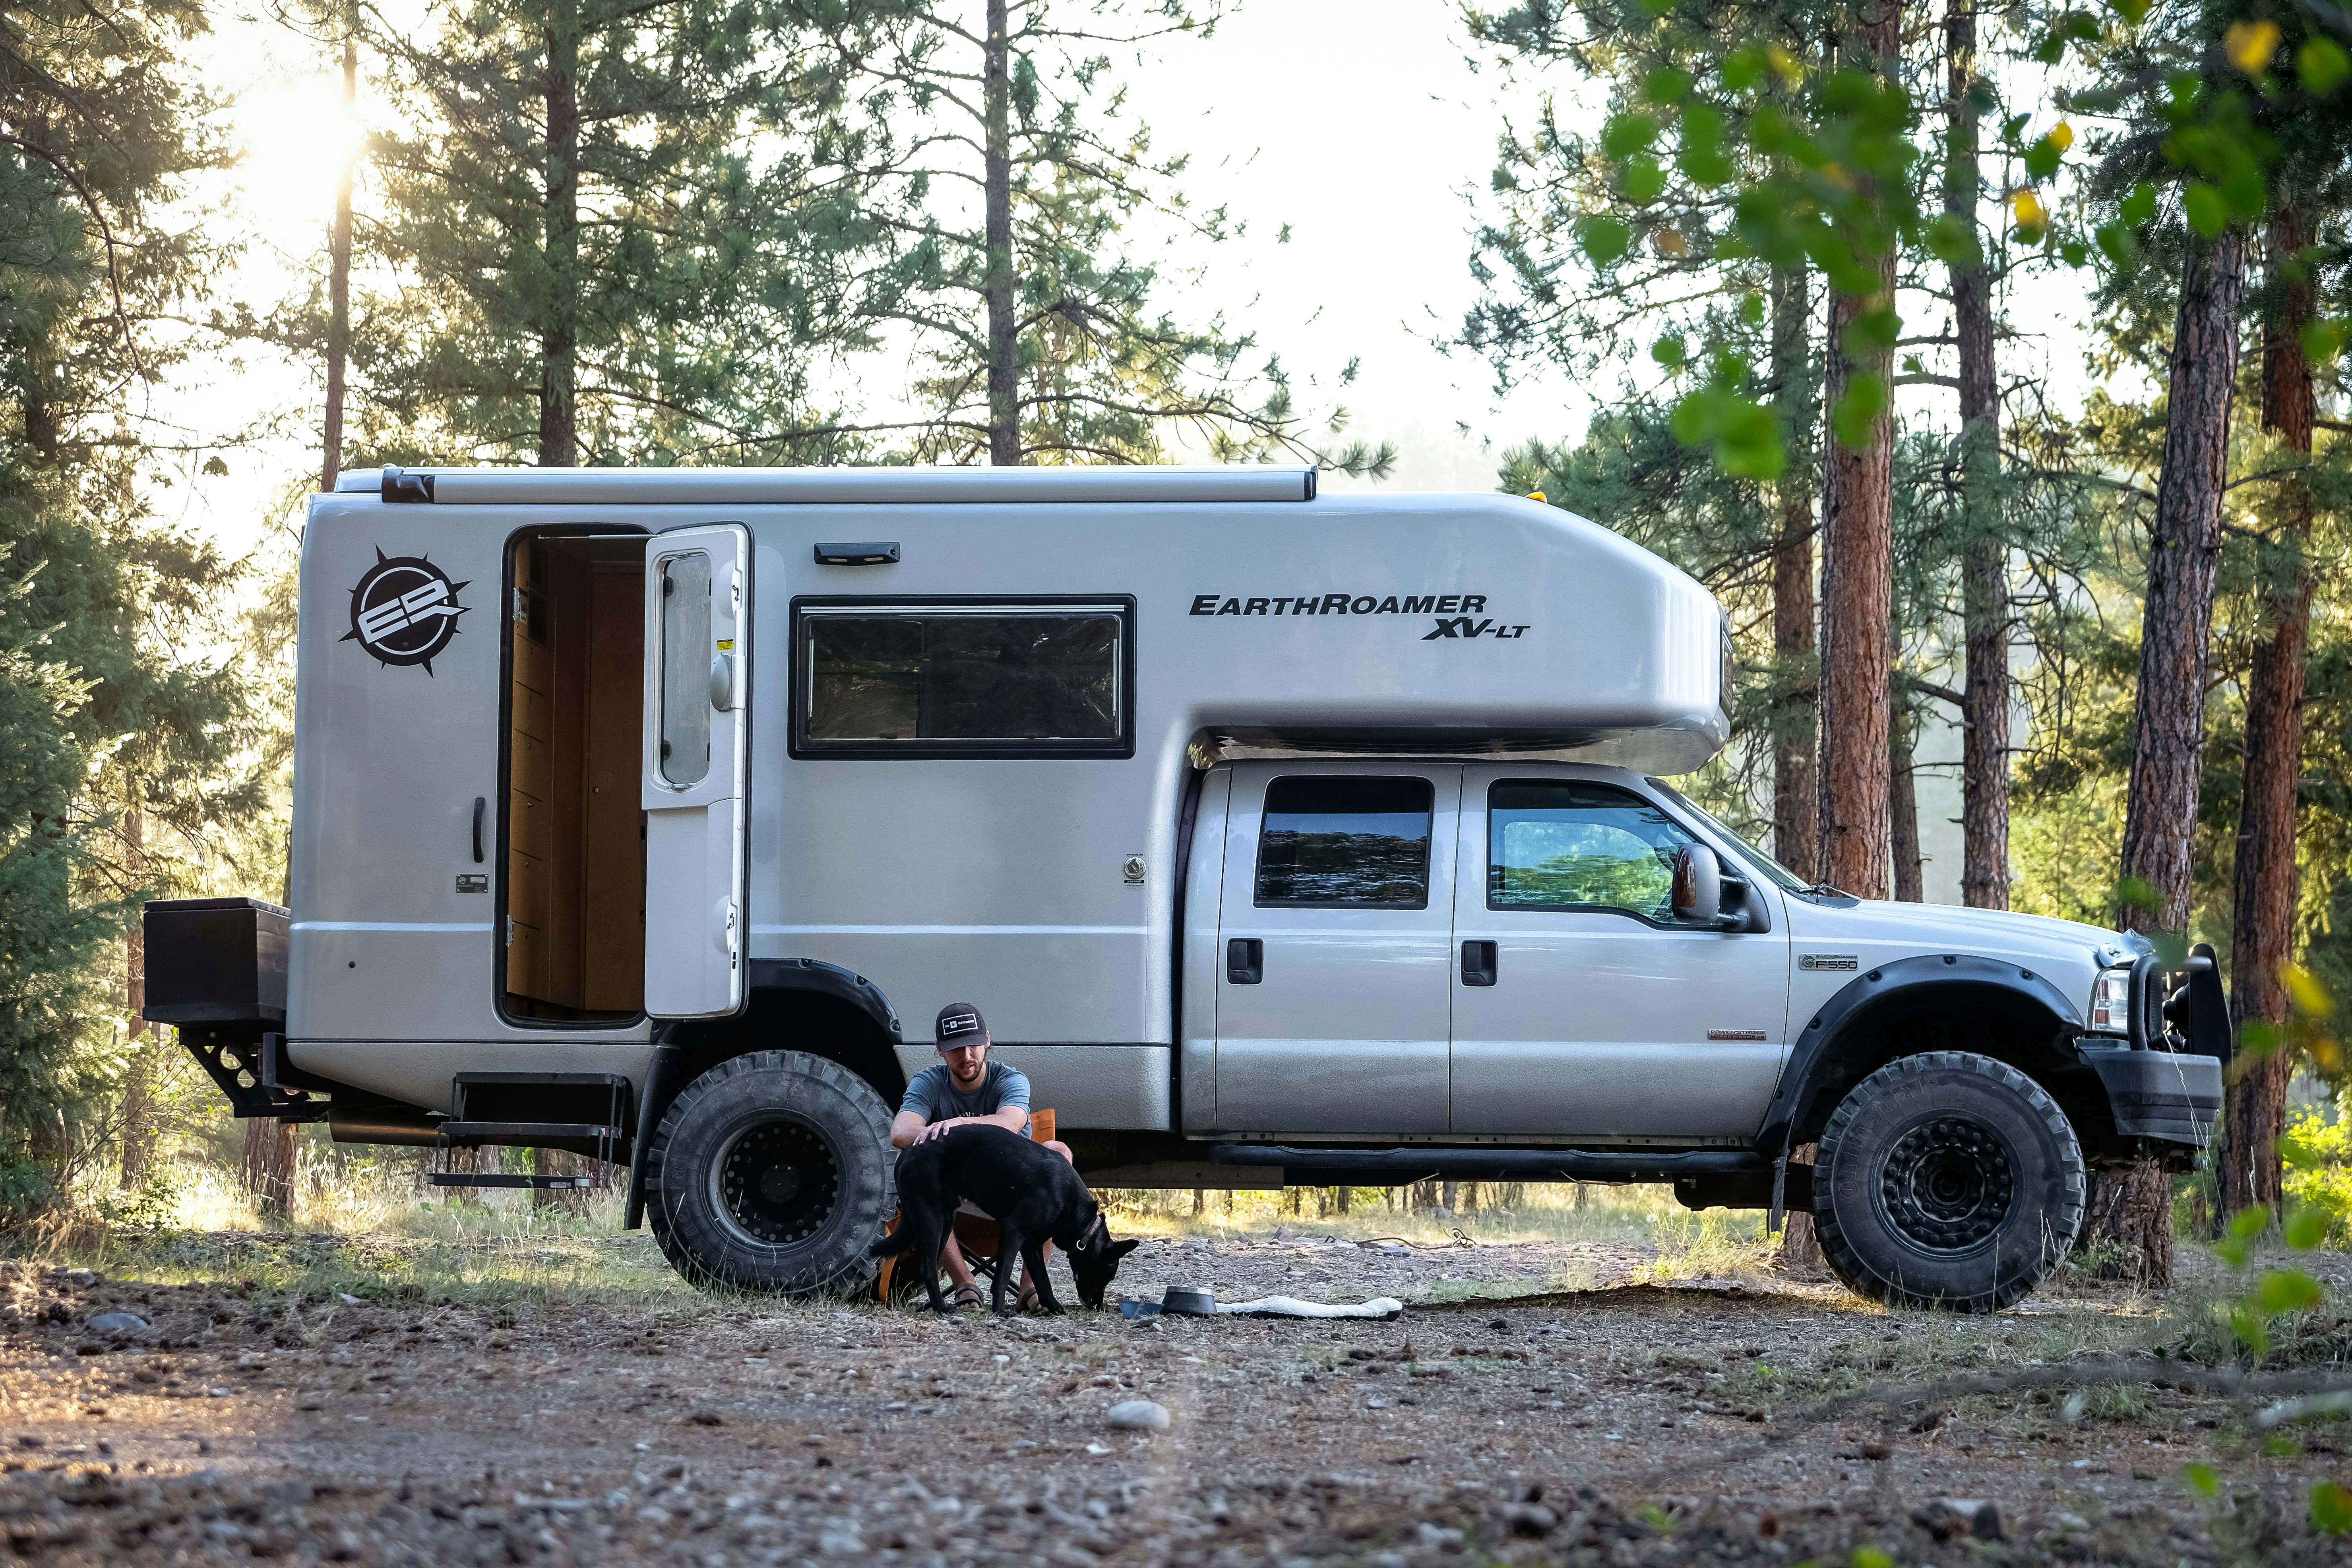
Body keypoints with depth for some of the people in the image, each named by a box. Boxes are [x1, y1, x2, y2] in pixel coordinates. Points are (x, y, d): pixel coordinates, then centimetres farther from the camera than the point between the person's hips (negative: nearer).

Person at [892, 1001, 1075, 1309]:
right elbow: (899, 1133, -23)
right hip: (957, 1196, 1)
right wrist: (932, 1135, -46)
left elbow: (1010, 1123, -32)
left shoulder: (1010, 1079, -7)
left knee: (1057, 1152, -27)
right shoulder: (928, 1084, -3)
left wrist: (960, 1124, -52)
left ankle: (1032, 1282, -29)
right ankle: (964, 1283, -30)